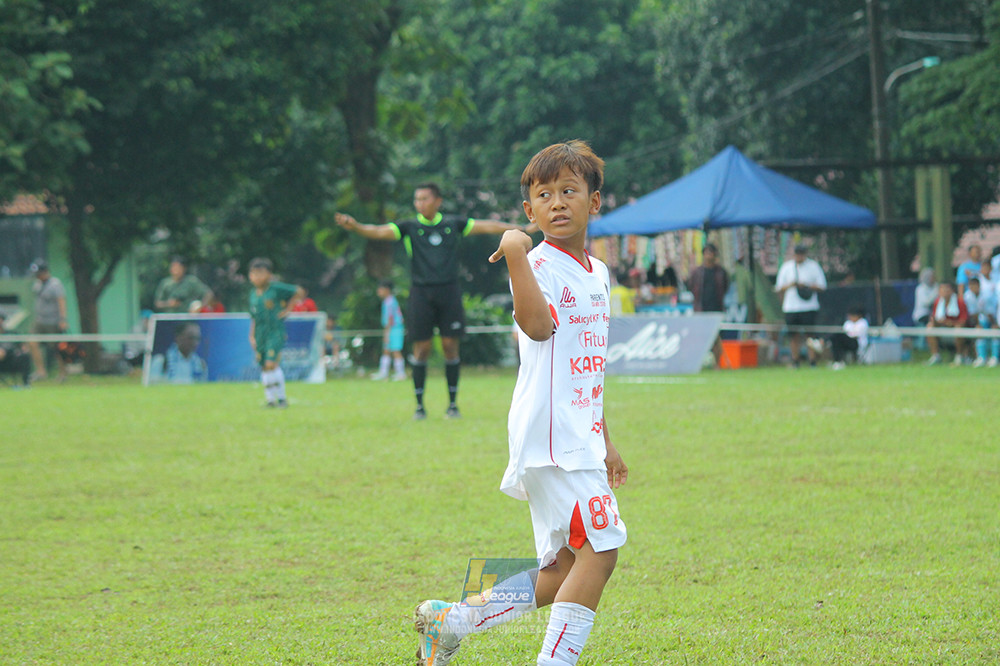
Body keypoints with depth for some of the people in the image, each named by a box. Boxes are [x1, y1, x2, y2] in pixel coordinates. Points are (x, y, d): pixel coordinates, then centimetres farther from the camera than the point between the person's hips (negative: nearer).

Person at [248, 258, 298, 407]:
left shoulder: (276, 289, -7)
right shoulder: (254, 294, 11)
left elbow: (298, 292, -2)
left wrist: (288, 309, -2)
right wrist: (252, 335, 13)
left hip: (275, 332, -7)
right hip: (260, 333, 7)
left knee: (271, 364, -16)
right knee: (264, 367, 6)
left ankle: (281, 398, -8)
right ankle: (270, 399, 13)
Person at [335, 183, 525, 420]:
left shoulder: (453, 224, 9)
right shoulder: (409, 227, 4)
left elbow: (487, 227, 12)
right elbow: (380, 232, -8)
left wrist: (521, 229, 10)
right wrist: (355, 227, -26)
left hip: (449, 292, 1)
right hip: (422, 292, -1)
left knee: (450, 346, 1)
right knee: (421, 348, -2)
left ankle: (453, 403, 11)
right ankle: (419, 405, 6)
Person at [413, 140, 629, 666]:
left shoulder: (597, 273, 17)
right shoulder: (539, 264, -9)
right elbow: (537, 325, -32)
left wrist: (605, 441, 27)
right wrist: (515, 255, -34)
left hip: (580, 440, 9)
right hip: (550, 438, -9)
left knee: (563, 572, 9)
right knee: (600, 547, -17)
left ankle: (449, 622, 19)